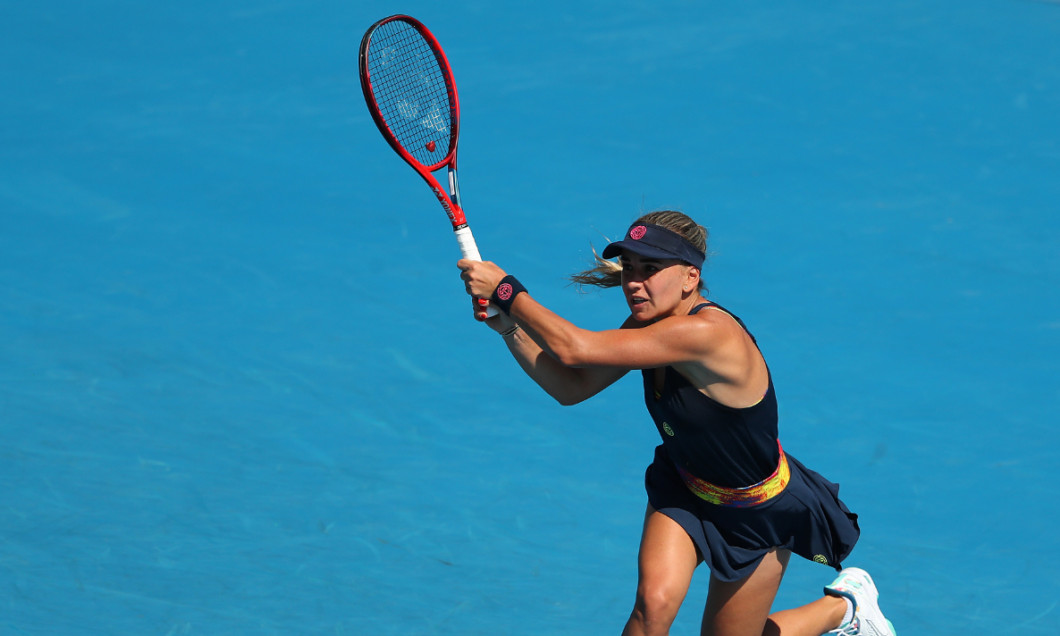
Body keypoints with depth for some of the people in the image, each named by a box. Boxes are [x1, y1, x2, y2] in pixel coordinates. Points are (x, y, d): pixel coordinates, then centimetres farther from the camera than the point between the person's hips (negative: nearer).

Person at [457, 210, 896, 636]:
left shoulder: (705, 333, -39)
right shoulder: (647, 326, -11)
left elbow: (574, 350, -40)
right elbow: (572, 388, -6)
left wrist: (506, 290, -33)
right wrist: (508, 325, -17)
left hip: (757, 512, -6)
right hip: (684, 491, 6)